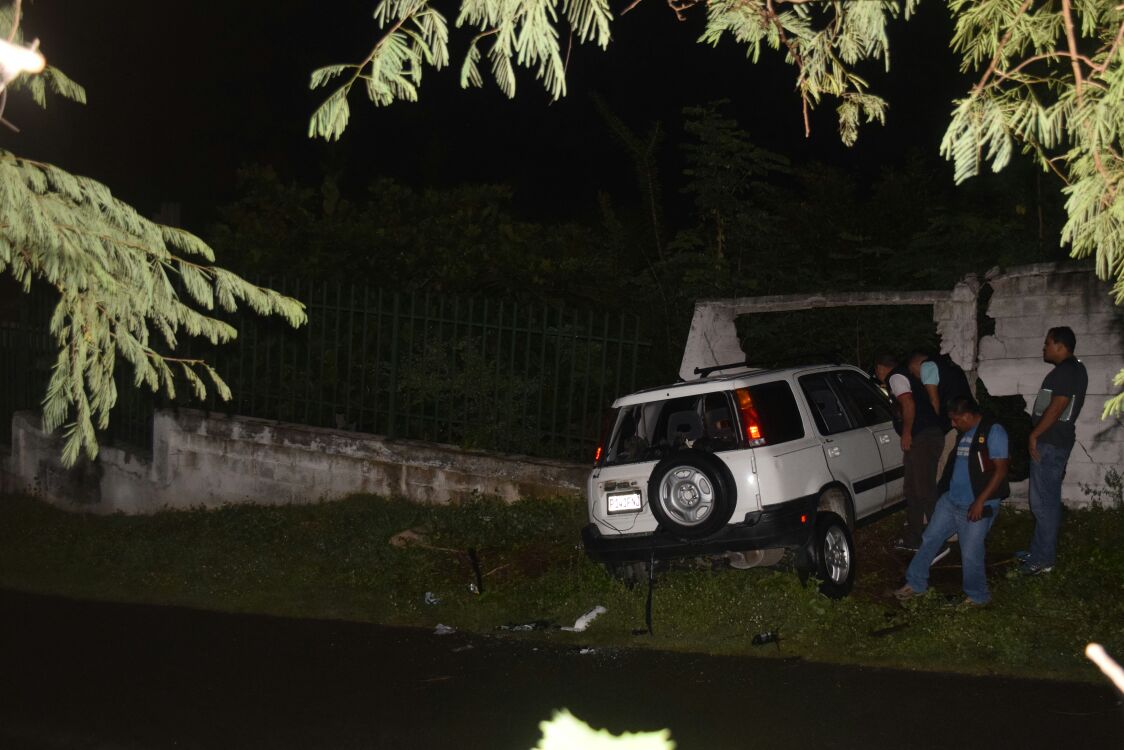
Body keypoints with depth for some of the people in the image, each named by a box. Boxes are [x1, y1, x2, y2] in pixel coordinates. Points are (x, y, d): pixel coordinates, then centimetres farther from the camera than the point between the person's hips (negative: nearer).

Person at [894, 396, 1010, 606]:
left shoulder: (993, 431, -12)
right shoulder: (963, 433, 13)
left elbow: (1000, 470, -16)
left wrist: (980, 501, -19)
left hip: (977, 506, -8)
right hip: (950, 500, 8)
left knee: (971, 554, -4)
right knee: (929, 540, 10)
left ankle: (977, 596, 15)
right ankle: (915, 583, 22)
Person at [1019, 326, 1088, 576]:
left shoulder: (1066, 371, -16)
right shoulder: (1074, 369, 17)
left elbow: (1057, 407, -23)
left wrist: (1034, 435, -17)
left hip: (1050, 443, -11)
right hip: (1056, 441, 11)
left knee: (1043, 502, -7)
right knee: (1046, 500, 15)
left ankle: (1043, 559, -4)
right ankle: (1039, 551, 22)